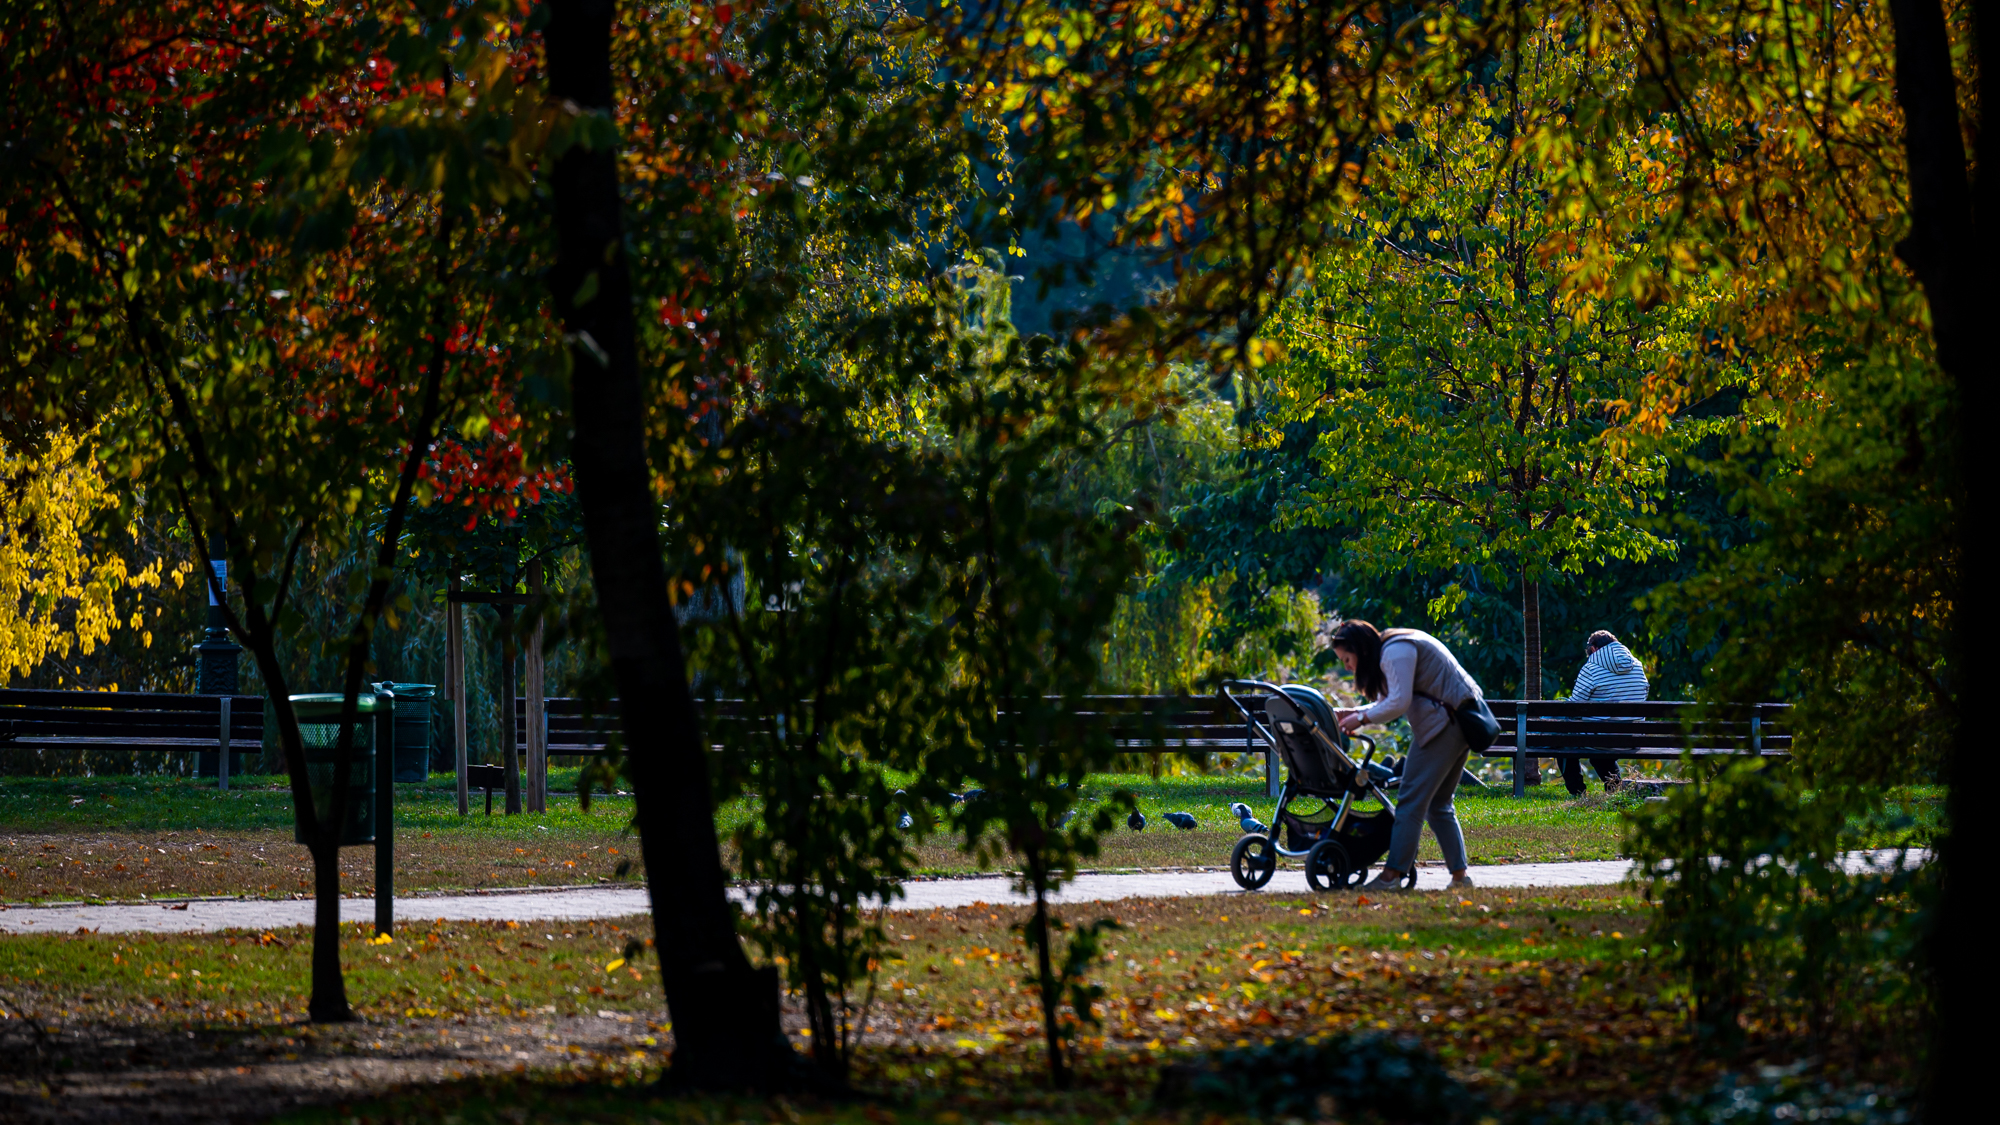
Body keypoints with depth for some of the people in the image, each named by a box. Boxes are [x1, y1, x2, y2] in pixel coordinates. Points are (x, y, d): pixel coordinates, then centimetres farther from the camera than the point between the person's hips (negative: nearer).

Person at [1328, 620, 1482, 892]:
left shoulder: (1395, 652, -13)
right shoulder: (1395, 648, 19)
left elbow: (1399, 704, -21)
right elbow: (1388, 703, 24)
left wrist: (1361, 718, -11)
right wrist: (1350, 713, 14)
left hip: (1446, 722, -11)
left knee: (1411, 799, -12)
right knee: (1438, 804, 14)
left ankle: (1392, 875, -16)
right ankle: (1459, 875, 11)